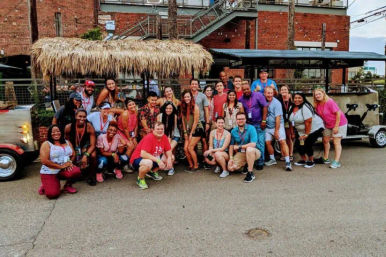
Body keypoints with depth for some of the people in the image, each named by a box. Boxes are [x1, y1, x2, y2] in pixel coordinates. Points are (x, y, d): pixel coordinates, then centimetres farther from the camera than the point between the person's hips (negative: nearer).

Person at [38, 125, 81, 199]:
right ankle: (45, 186, 15)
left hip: (65, 170, 4)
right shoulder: (46, 144, -5)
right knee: (53, 194, -24)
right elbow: (44, 161, -15)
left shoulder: (67, 142, 11)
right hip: (49, 172, -4)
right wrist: (61, 166, -18)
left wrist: (70, 162, -11)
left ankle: (68, 185, 3)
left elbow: (73, 154, 12)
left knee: (76, 171, -30)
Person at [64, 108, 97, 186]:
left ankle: (91, 176, -4)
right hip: (73, 147, 1)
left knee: (93, 155, -31)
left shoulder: (89, 127, -20)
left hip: (85, 147, -1)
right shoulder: (69, 127, -17)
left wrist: (86, 155, -31)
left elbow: (93, 145, -17)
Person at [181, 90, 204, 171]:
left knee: (190, 148, -11)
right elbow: (183, 121, 6)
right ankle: (191, 165, 15)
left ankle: (196, 166, 5)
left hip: (197, 129, -6)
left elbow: (195, 122, -15)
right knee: (185, 148, -2)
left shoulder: (195, 107, -14)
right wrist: (185, 132, 1)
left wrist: (191, 134, -12)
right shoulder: (183, 107, 3)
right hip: (188, 130, 6)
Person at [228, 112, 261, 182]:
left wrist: (239, 147, -16)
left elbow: (253, 144, -23)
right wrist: (231, 158, -8)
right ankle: (245, 164, 18)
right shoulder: (233, 131, 1)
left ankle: (250, 174, -27)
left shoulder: (251, 128, -13)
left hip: (252, 152, -4)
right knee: (231, 167, -14)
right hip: (240, 153, 4)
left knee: (249, 149, -39)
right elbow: (231, 145, 4)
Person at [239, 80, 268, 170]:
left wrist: (264, 120, -10)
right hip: (249, 124, 3)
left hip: (259, 123, -3)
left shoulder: (258, 95, -4)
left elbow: (265, 107, -6)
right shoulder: (241, 99, 6)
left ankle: (260, 162, 7)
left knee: (260, 143, -3)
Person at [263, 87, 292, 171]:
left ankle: (288, 162, -12)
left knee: (282, 141, -14)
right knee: (268, 142, 1)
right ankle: (272, 159, 20)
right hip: (268, 126, 5)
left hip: (278, 125, -5)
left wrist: (276, 131, -17)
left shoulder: (276, 103, -14)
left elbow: (278, 118, -16)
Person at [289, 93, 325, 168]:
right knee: (300, 145, 3)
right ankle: (304, 160, 24)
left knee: (307, 145, -11)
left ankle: (311, 161, 12)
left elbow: (308, 122, -26)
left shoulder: (305, 107, -24)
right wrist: (292, 133, 6)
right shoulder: (292, 108, 1)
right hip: (301, 131, 7)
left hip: (315, 128, -7)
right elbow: (291, 121, 6)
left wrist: (306, 134, -22)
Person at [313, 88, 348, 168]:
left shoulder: (330, 102, -23)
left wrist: (336, 126, -24)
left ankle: (336, 162, -7)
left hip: (339, 123, -8)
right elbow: (319, 115, 11)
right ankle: (325, 159, 27)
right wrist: (323, 124, 4)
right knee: (325, 140, 13)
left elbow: (338, 113, -23)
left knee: (336, 142, -9)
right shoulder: (317, 105, -2)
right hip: (328, 125, 8)